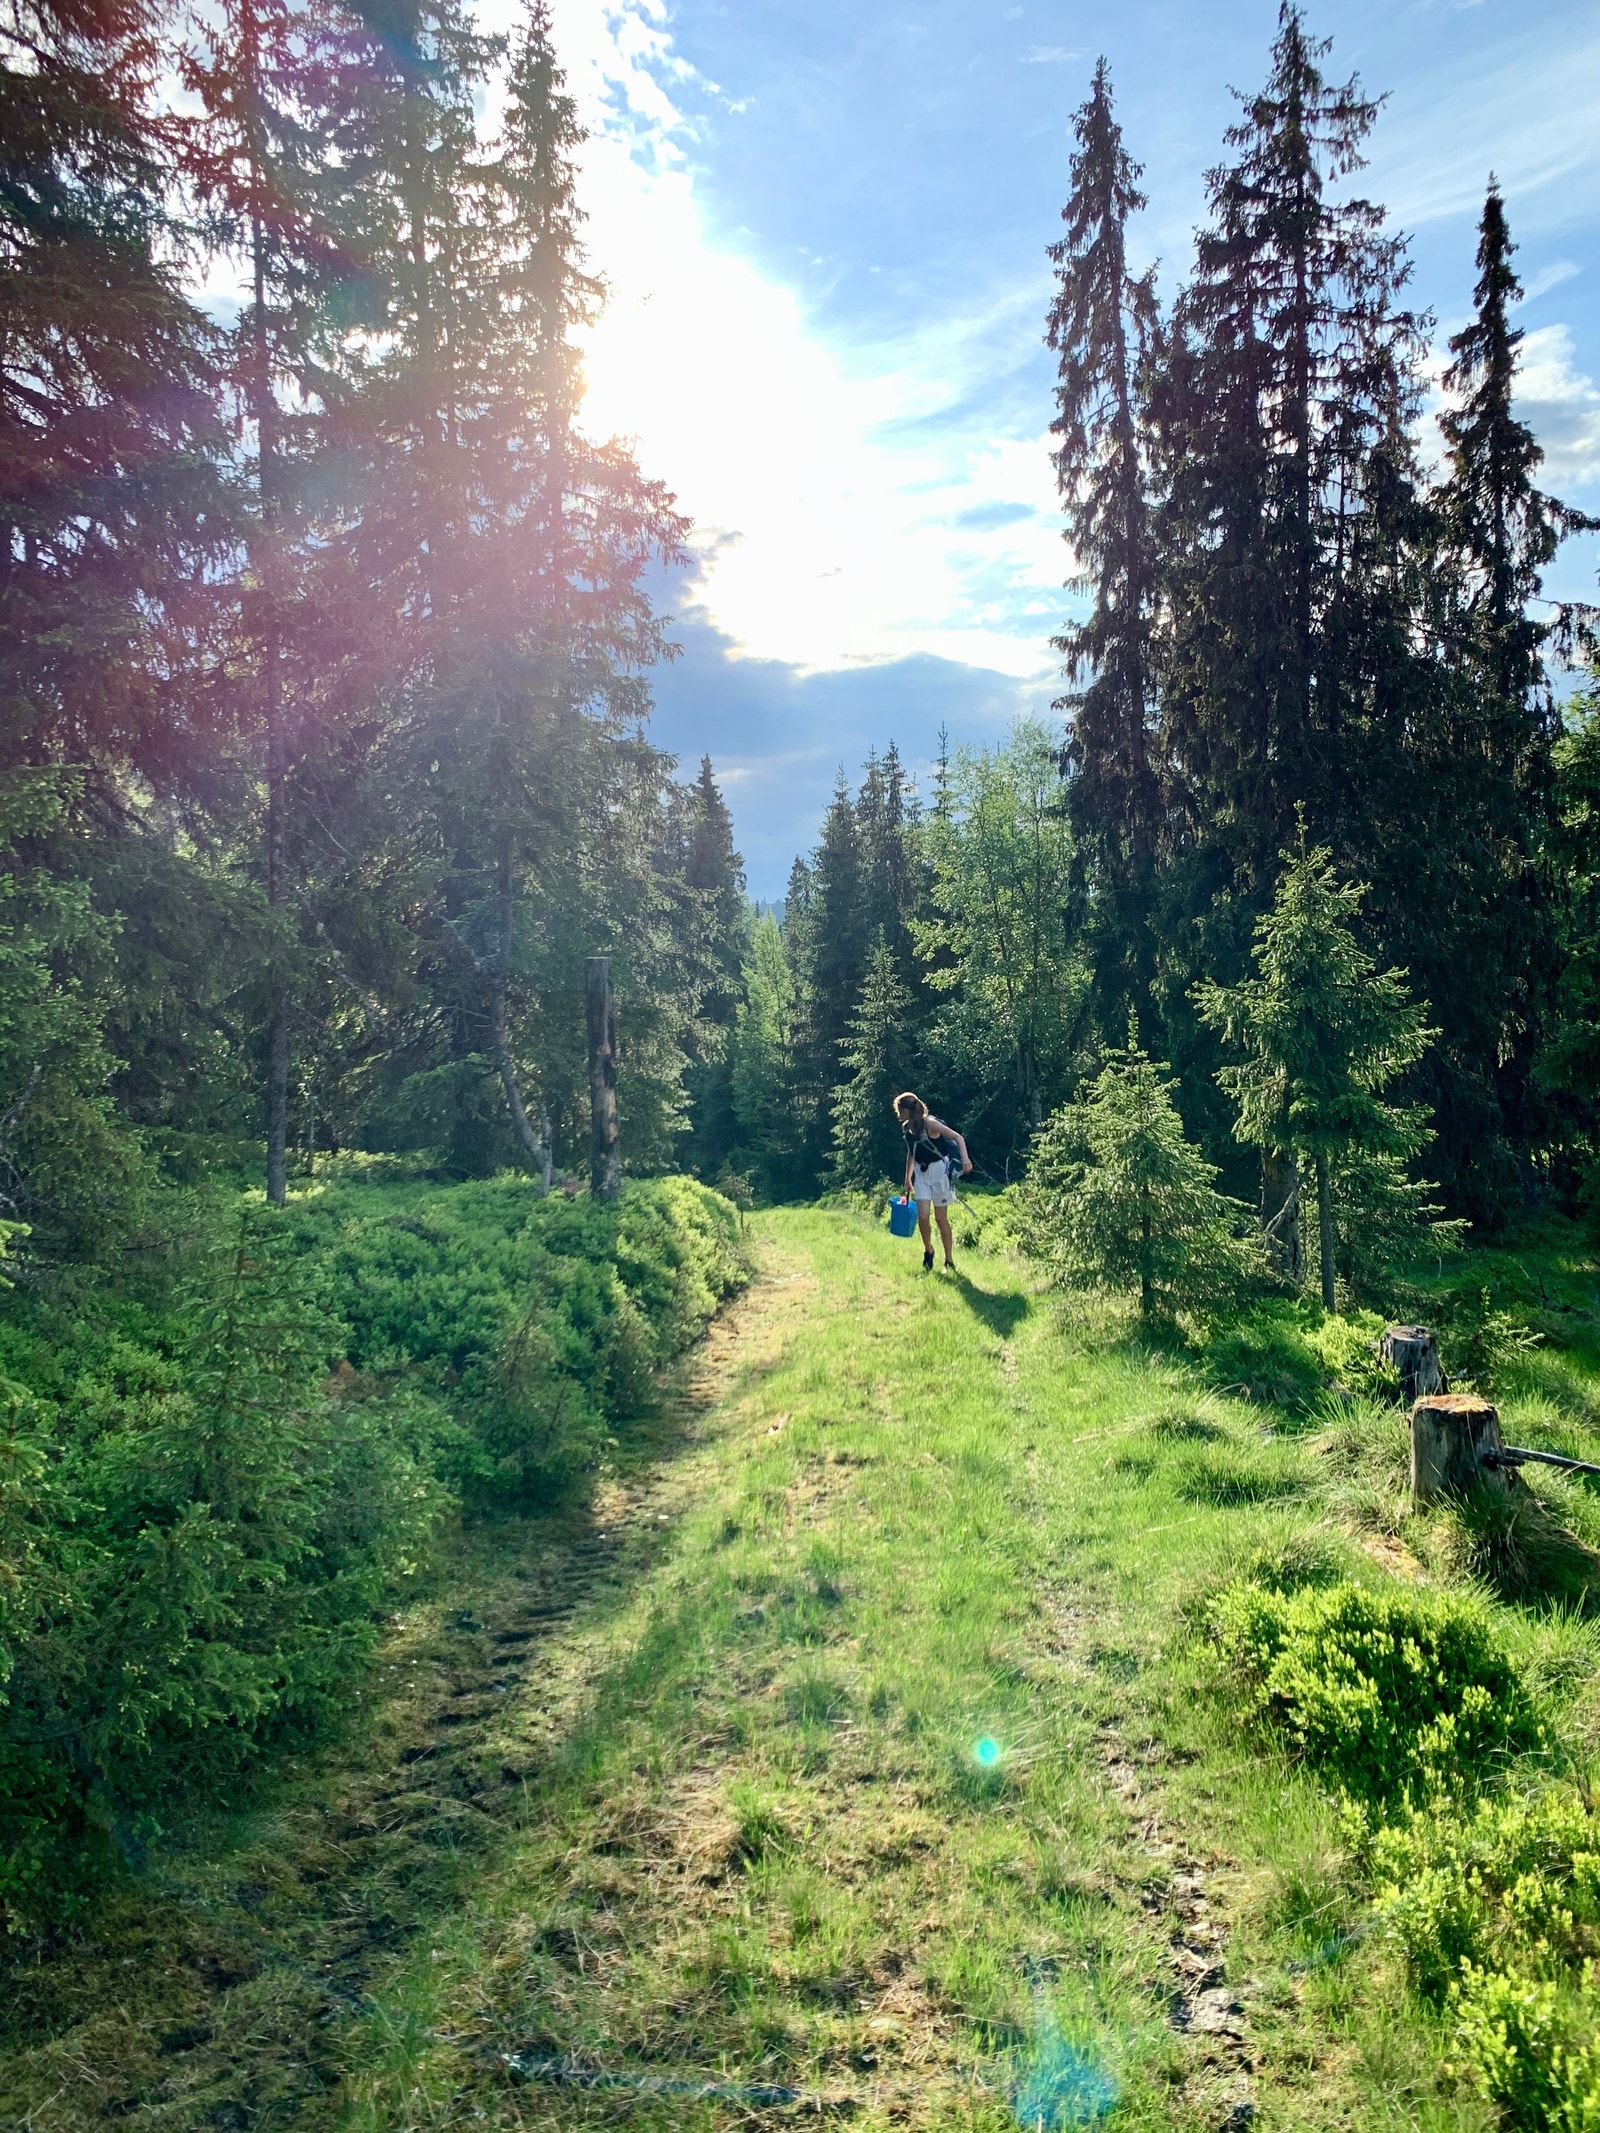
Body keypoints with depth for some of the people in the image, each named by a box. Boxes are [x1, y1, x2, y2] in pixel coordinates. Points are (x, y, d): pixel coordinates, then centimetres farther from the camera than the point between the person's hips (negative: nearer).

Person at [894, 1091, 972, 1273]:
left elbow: (958, 1137, -23)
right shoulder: (906, 1128, 3)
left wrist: (965, 1158, -39)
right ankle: (928, 1251, 18)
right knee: (922, 1216, -8)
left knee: (941, 1218, 1)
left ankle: (949, 1261, 13)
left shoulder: (929, 1123, -18)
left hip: (938, 1170, -5)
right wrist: (908, 1179, 21)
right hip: (921, 1173, 5)